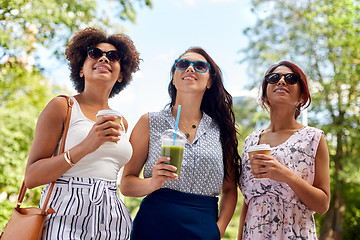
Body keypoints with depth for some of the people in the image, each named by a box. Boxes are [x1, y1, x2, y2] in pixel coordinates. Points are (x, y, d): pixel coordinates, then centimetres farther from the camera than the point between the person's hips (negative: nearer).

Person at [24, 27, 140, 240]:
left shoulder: (121, 122, 13)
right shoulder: (62, 107, -1)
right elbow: (31, 178, -8)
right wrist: (86, 146, -19)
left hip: (111, 221, 5)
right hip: (67, 219, -4)